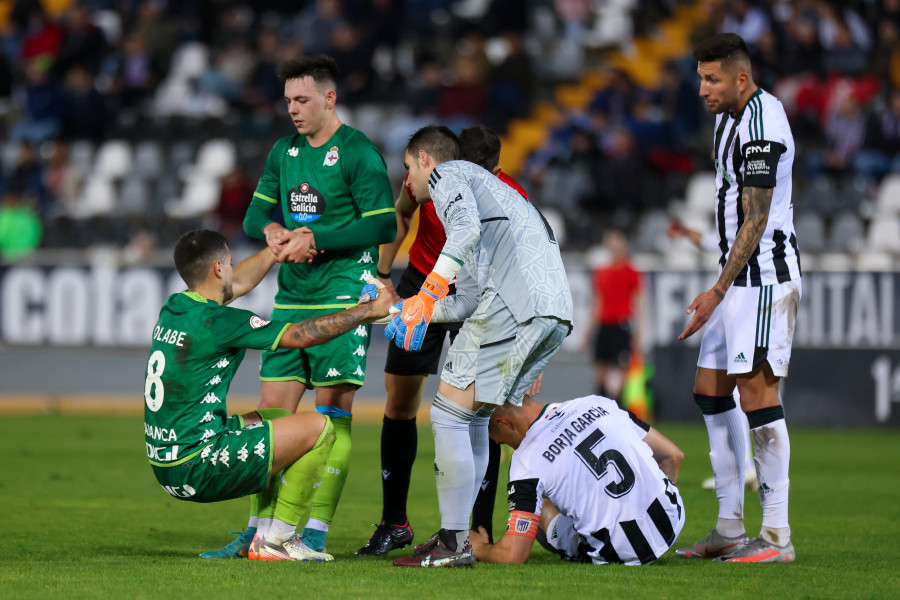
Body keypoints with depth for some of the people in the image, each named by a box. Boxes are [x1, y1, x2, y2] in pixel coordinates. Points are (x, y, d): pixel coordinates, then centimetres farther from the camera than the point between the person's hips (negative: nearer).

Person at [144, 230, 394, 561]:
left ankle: (261, 537, 21)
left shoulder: (173, 308, 7)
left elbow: (239, 283, 29)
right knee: (319, 428, -4)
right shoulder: (215, 321, -18)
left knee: (277, 418, 29)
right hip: (196, 469, -9)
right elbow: (303, 335, -13)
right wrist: (369, 310, -2)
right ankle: (275, 540, 3)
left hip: (166, 465, 9)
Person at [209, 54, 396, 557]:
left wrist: (314, 240, -16)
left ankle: (317, 533, -3)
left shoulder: (358, 153, -8)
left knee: (333, 412, -5)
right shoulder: (284, 152, 13)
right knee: (274, 410, 4)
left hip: (342, 297, -7)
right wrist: (272, 229, -5)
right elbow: (256, 213, 18)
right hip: (292, 298, 7)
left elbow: (383, 226, -13)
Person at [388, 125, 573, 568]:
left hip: (513, 305, -9)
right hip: (556, 312, 9)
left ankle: (454, 543, -5)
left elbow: (467, 228, -13)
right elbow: (471, 300, 32)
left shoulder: (448, 174, 11)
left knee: (449, 412, -4)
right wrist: (418, 311, 37)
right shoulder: (486, 185, 38)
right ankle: (454, 536, 17)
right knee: (474, 415, 16)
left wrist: (427, 294, -15)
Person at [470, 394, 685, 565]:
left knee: (543, 510, 20)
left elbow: (513, 556, -16)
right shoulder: (597, 404, 4)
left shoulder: (527, 460, -12)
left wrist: (479, 548, 5)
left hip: (621, 551, -3)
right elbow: (673, 456, 12)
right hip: (672, 524, 4)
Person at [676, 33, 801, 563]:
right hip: (738, 277, 11)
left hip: (763, 276, -11)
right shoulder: (729, 116, 14)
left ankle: (777, 537, -12)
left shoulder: (761, 127, -18)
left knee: (757, 392, -13)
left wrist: (718, 292, -17)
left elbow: (755, 222, -18)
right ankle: (730, 529, 15)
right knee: (711, 390, 10)